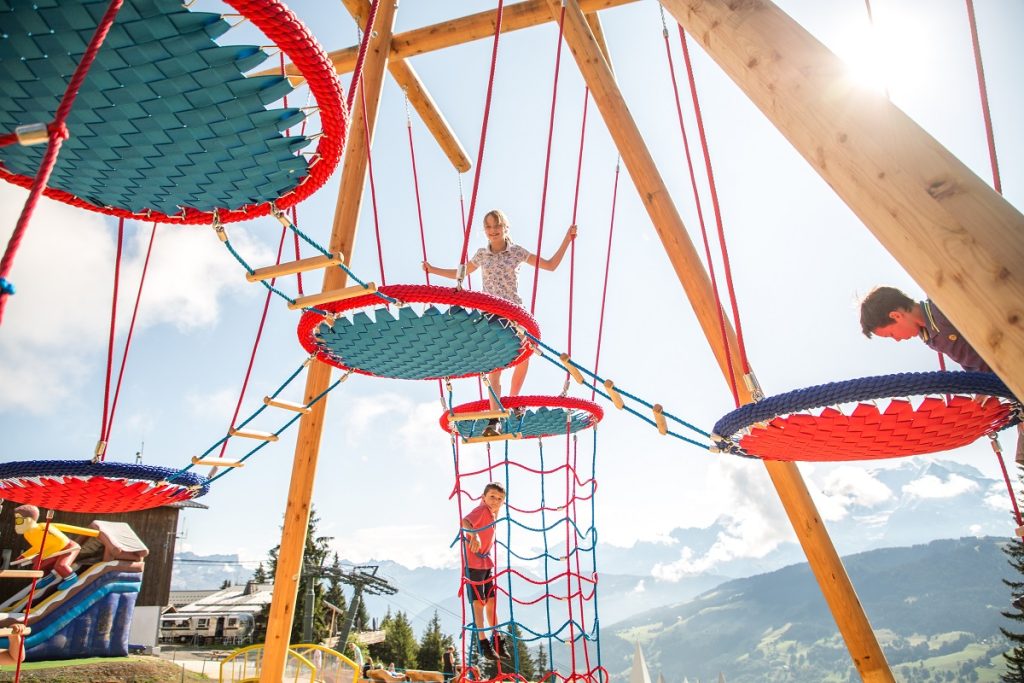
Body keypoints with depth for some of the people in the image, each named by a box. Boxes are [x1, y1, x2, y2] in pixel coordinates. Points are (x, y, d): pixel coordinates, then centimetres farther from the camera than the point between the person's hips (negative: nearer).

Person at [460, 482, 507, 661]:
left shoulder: (492, 513, 5)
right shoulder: (481, 510, -19)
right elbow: (465, 521, -41)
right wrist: (474, 535, -58)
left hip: (486, 562, 8)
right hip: (473, 562, -8)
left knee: (491, 601, 14)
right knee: (479, 603, -3)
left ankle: (497, 640, 24)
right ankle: (484, 643, 3)